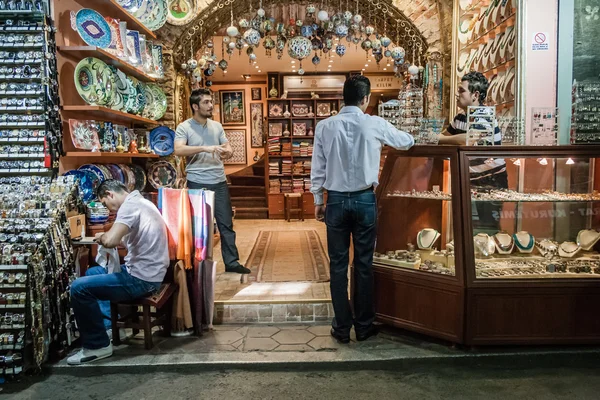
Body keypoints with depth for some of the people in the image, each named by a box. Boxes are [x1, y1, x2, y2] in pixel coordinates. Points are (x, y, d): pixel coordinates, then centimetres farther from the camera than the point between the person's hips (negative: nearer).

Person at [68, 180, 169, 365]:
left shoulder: (130, 205, -17)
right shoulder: (140, 202, 15)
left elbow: (111, 241, -30)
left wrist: (101, 237, -8)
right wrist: (108, 238, 13)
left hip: (142, 279, -11)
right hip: (147, 272, 11)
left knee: (79, 288, -10)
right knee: (92, 272, 26)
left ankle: (98, 345, 3)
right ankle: (107, 326, 26)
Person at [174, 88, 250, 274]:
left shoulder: (217, 126, 11)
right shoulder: (184, 127, -4)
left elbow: (228, 148, 11)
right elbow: (178, 150, -19)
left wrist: (227, 152, -15)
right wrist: (205, 148, -28)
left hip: (219, 182, 4)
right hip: (197, 184, -4)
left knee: (226, 223, 7)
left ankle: (232, 262, 16)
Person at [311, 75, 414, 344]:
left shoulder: (325, 126, -3)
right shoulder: (376, 125, -4)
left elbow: (318, 168, 0)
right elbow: (407, 142, 13)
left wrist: (318, 201, 11)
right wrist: (387, 139, 35)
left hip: (336, 200, 1)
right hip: (364, 200, 0)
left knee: (338, 264, 9)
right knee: (364, 264, 9)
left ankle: (342, 328, 17)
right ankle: (364, 326, 20)